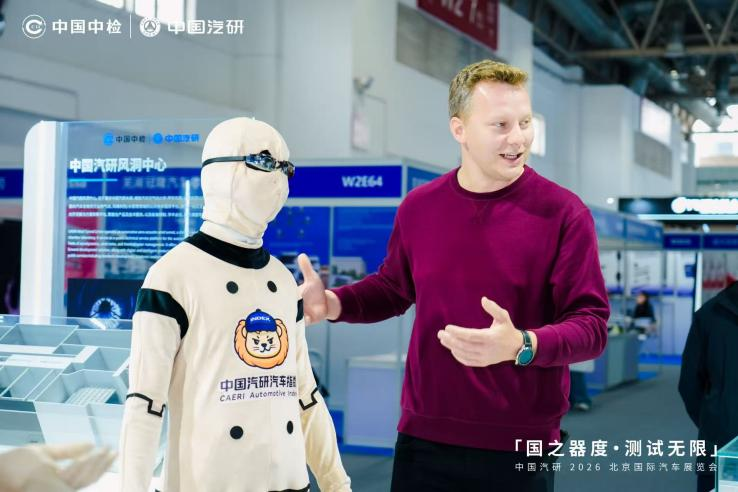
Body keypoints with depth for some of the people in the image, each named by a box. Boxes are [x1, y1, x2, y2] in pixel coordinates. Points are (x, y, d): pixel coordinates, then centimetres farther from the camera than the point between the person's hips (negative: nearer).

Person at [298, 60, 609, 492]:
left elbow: (592, 325, -11)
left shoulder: (564, 213, -8)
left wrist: (522, 346, -29)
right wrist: (334, 304, 2)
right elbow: (394, 288, 20)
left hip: (520, 446, -3)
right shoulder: (419, 206, 3)